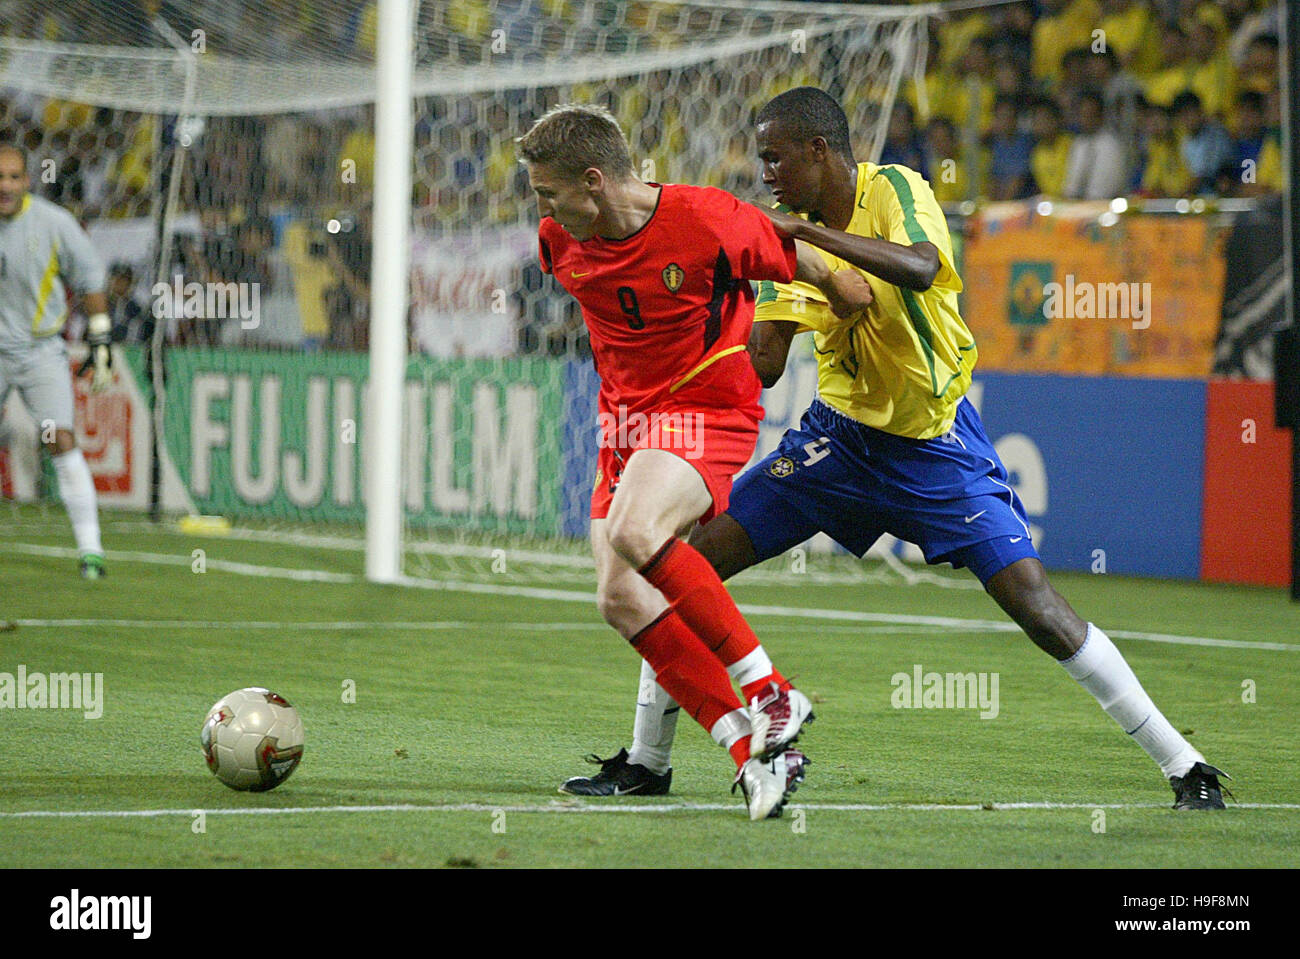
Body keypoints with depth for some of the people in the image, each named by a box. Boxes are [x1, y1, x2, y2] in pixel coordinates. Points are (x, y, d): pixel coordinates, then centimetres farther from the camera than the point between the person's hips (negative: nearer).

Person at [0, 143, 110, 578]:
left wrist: (101, 346, 0)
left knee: (61, 441, -15)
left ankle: (89, 548, -12)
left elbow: (91, 281, 1)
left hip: (41, 351, -2)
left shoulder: (54, 223, -11)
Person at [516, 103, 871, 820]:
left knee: (635, 533, -33)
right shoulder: (561, 242, -1)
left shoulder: (708, 223, -20)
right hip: (625, 416, 7)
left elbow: (811, 270, -4)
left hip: (707, 410, -7)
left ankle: (771, 693, -23)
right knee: (621, 598, -9)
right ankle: (754, 753, -9)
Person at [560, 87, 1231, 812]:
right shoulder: (792, 236, 1)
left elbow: (921, 268, -38)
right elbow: (764, 363, -2)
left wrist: (805, 231, -39)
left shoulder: (896, 191, -15)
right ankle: (646, 763, 9)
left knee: (1039, 609, -14)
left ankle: (1184, 766, -3)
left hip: (937, 446, -5)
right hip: (840, 435, 5)